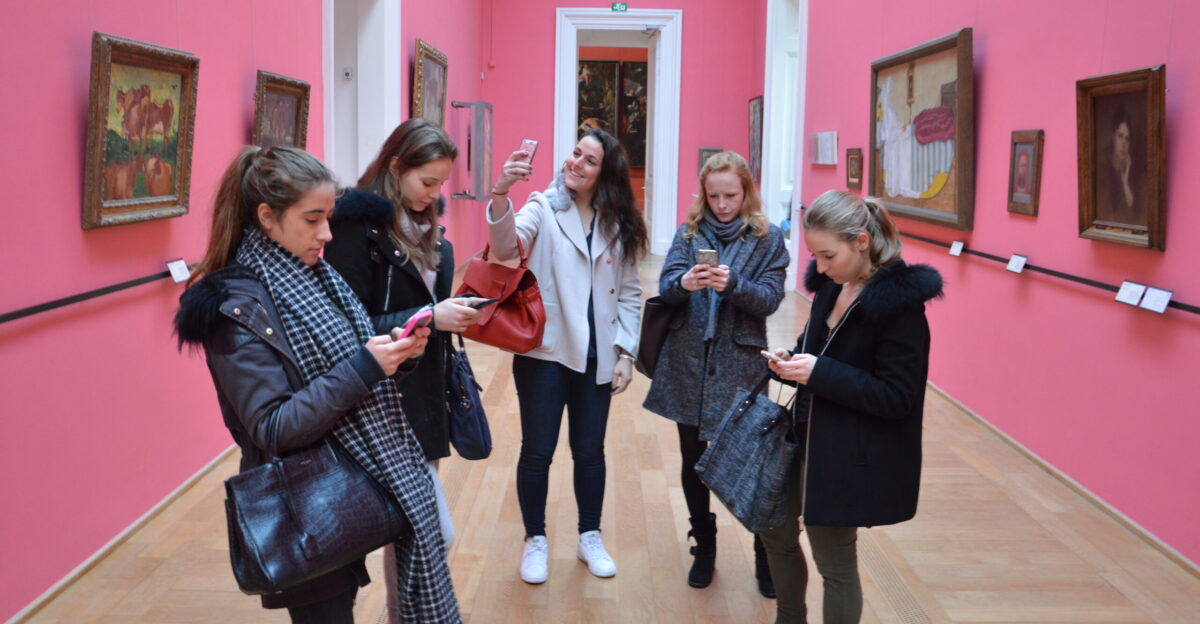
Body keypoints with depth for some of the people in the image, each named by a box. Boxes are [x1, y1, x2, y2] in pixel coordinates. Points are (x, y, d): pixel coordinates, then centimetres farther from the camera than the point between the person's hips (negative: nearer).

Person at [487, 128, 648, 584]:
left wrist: (625, 353, -1)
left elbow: (629, 294, 6)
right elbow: (506, 247, -23)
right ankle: (535, 540, 25)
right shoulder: (544, 208, -5)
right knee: (538, 451, 7)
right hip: (544, 351, -3)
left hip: (596, 357, 3)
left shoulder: (619, 225, 5)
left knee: (590, 451, 13)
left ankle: (590, 537, 31)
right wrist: (500, 193, -40)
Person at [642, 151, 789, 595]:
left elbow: (769, 299, -7)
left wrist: (733, 284, -25)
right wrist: (684, 282, -27)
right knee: (693, 458, 12)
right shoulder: (689, 232, 7)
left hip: (739, 365, -3)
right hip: (687, 362, 3)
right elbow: (665, 286, -4)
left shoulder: (767, 238, 2)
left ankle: (767, 555, 17)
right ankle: (704, 547, 29)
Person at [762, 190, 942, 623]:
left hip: (852, 456, -8)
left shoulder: (899, 304, -20)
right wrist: (793, 363, -6)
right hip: (807, 436, 8)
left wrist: (818, 373, -27)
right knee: (776, 530, 20)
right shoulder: (831, 286, 3)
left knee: (834, 560, 5)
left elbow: (895, 397, -21)